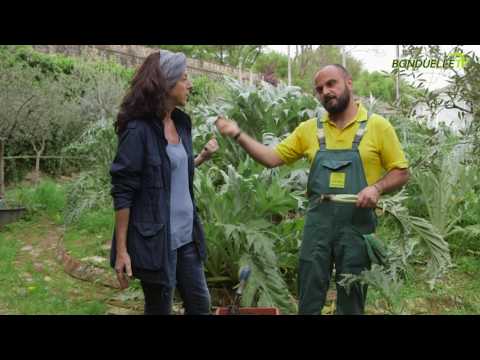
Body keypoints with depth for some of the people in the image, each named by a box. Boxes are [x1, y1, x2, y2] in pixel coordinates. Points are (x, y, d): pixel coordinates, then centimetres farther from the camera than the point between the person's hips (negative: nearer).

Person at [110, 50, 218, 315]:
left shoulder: (181, 123, 7)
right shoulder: (138, 129, -16)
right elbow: (122, 193, -16)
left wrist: (202, 157, 4)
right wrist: (121, 250, -17)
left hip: (186, 234, 7)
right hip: (156, 238, -7)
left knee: (200, 303, 15)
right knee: (159, 308, 8)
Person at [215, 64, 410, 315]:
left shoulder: (377, 126, -1)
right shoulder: (309, 129, 7)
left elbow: (401, 173, 2)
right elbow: (272, 158, 7)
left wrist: (376, 187, -17)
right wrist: (238, 134, -1)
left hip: (356, 226, -2)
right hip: (317, 224, 2)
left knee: (351, 301, 12)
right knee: (309, 299, 11)